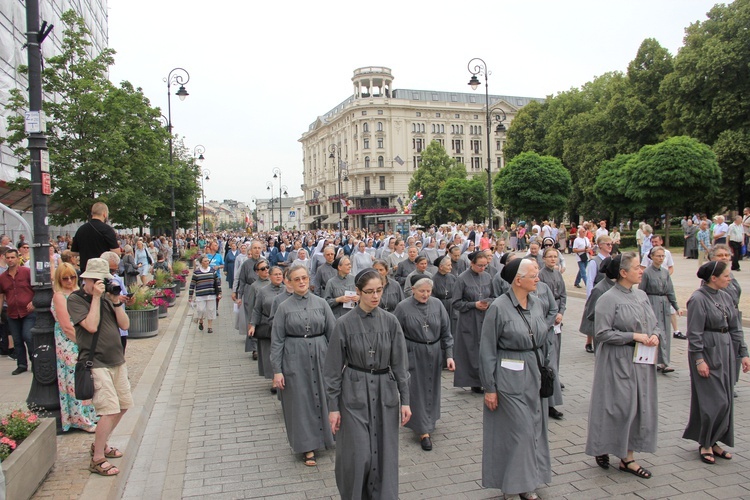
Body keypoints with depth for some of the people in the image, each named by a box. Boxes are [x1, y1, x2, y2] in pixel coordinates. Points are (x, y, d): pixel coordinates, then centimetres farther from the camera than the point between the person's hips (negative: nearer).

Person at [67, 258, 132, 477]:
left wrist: (116, 302, -7)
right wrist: (96, 297, -17)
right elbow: (91, 326, -22)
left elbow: (125, 325, 4)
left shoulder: (107, 296, 10)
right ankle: (97, 460, 0)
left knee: (123, 405, 14)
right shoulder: (75, 299, -7)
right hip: (96, 363, -7)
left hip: (117, 360, 7)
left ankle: (100, 444, 32)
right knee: (110, 409, -13)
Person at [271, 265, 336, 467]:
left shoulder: (321, 303, 1)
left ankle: (323, 437, 32)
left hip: (320, 355, 1)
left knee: (321, 398, 10)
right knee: (300, 401, 5)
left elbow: (333, 333, 2)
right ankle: (307, 447, 18)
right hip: (295, 359, -1)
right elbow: (277, 340, -2)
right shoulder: (284, 307, -2)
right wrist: (277, 370, -6)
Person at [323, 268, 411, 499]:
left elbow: (400, 363, 2)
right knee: (357, 455, 1)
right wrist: (333, 406, -5)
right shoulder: (345, 323, -8)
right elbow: (334, 368, -4)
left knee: (384, 454, 8)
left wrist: (405, 399, -1)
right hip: (355, 394, -2)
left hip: (385, 393, 2)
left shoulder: (391, 322, -2)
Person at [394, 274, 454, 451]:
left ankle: (428, 421, 37)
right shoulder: (403, 307, -11)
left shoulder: (437, 305, -3)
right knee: (417, 391, 1)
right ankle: (424, 431, 9)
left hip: (434, 354, 3)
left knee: (432, 389, 14)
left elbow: (446, 332, 1)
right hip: (413, 354, -3)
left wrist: (449, 355, -4)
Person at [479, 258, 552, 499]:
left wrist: (545, 371, 11)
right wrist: (489, 388, -12)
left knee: (534, 429, 14)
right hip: (510, 378, -6)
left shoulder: (536, 303, 3)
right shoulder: (499, 307, -15)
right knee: (518, 431, 1)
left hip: (535, 377, 6)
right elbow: (487, 351, -12)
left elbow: (543, 340, 13)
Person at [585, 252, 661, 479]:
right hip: (618, 361, -7)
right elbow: (602, 333, -17)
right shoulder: (609, 299, -14)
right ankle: (602, 447, 23)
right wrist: (633, 336, -19)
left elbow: (654, 324, 16)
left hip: (642, 361, 7)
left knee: (640, 407, 10)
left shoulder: (641, 295, 8)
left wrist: (655, 336, -5)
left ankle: (627, 457, 21)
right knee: (620, 406, -1)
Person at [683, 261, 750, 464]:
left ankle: (712, 441, 23)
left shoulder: (724, 297, 8)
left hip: (725, 352, 8)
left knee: (724, 400, 12)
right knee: (714, 401, -4)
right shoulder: (698, 299, -14)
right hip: (708, 353, -8)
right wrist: (699, 360, -18)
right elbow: (694, 333, -16)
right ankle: (705, 444, 10)